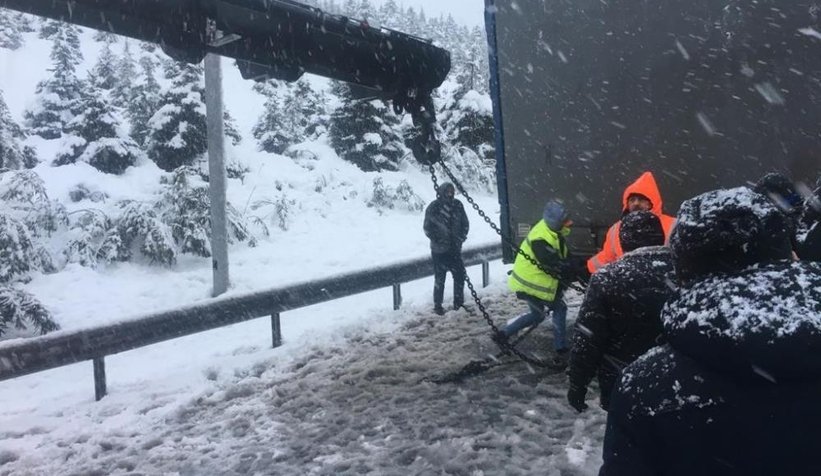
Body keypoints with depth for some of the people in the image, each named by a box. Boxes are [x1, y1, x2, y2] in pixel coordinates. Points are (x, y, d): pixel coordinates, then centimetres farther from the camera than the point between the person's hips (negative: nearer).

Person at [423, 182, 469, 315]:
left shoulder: (457, 205, 1)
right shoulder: (433, 207, -11)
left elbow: (465, 223, 9)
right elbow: (427, 227, -7)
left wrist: (461, 238, -1)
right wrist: (438, 240, -10)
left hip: (455, 248, 4)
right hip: (439, 249, -4)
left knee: (460, 275, 6)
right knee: (440, 278, 3)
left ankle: (458, 303, 22)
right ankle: (437, 305, 17)